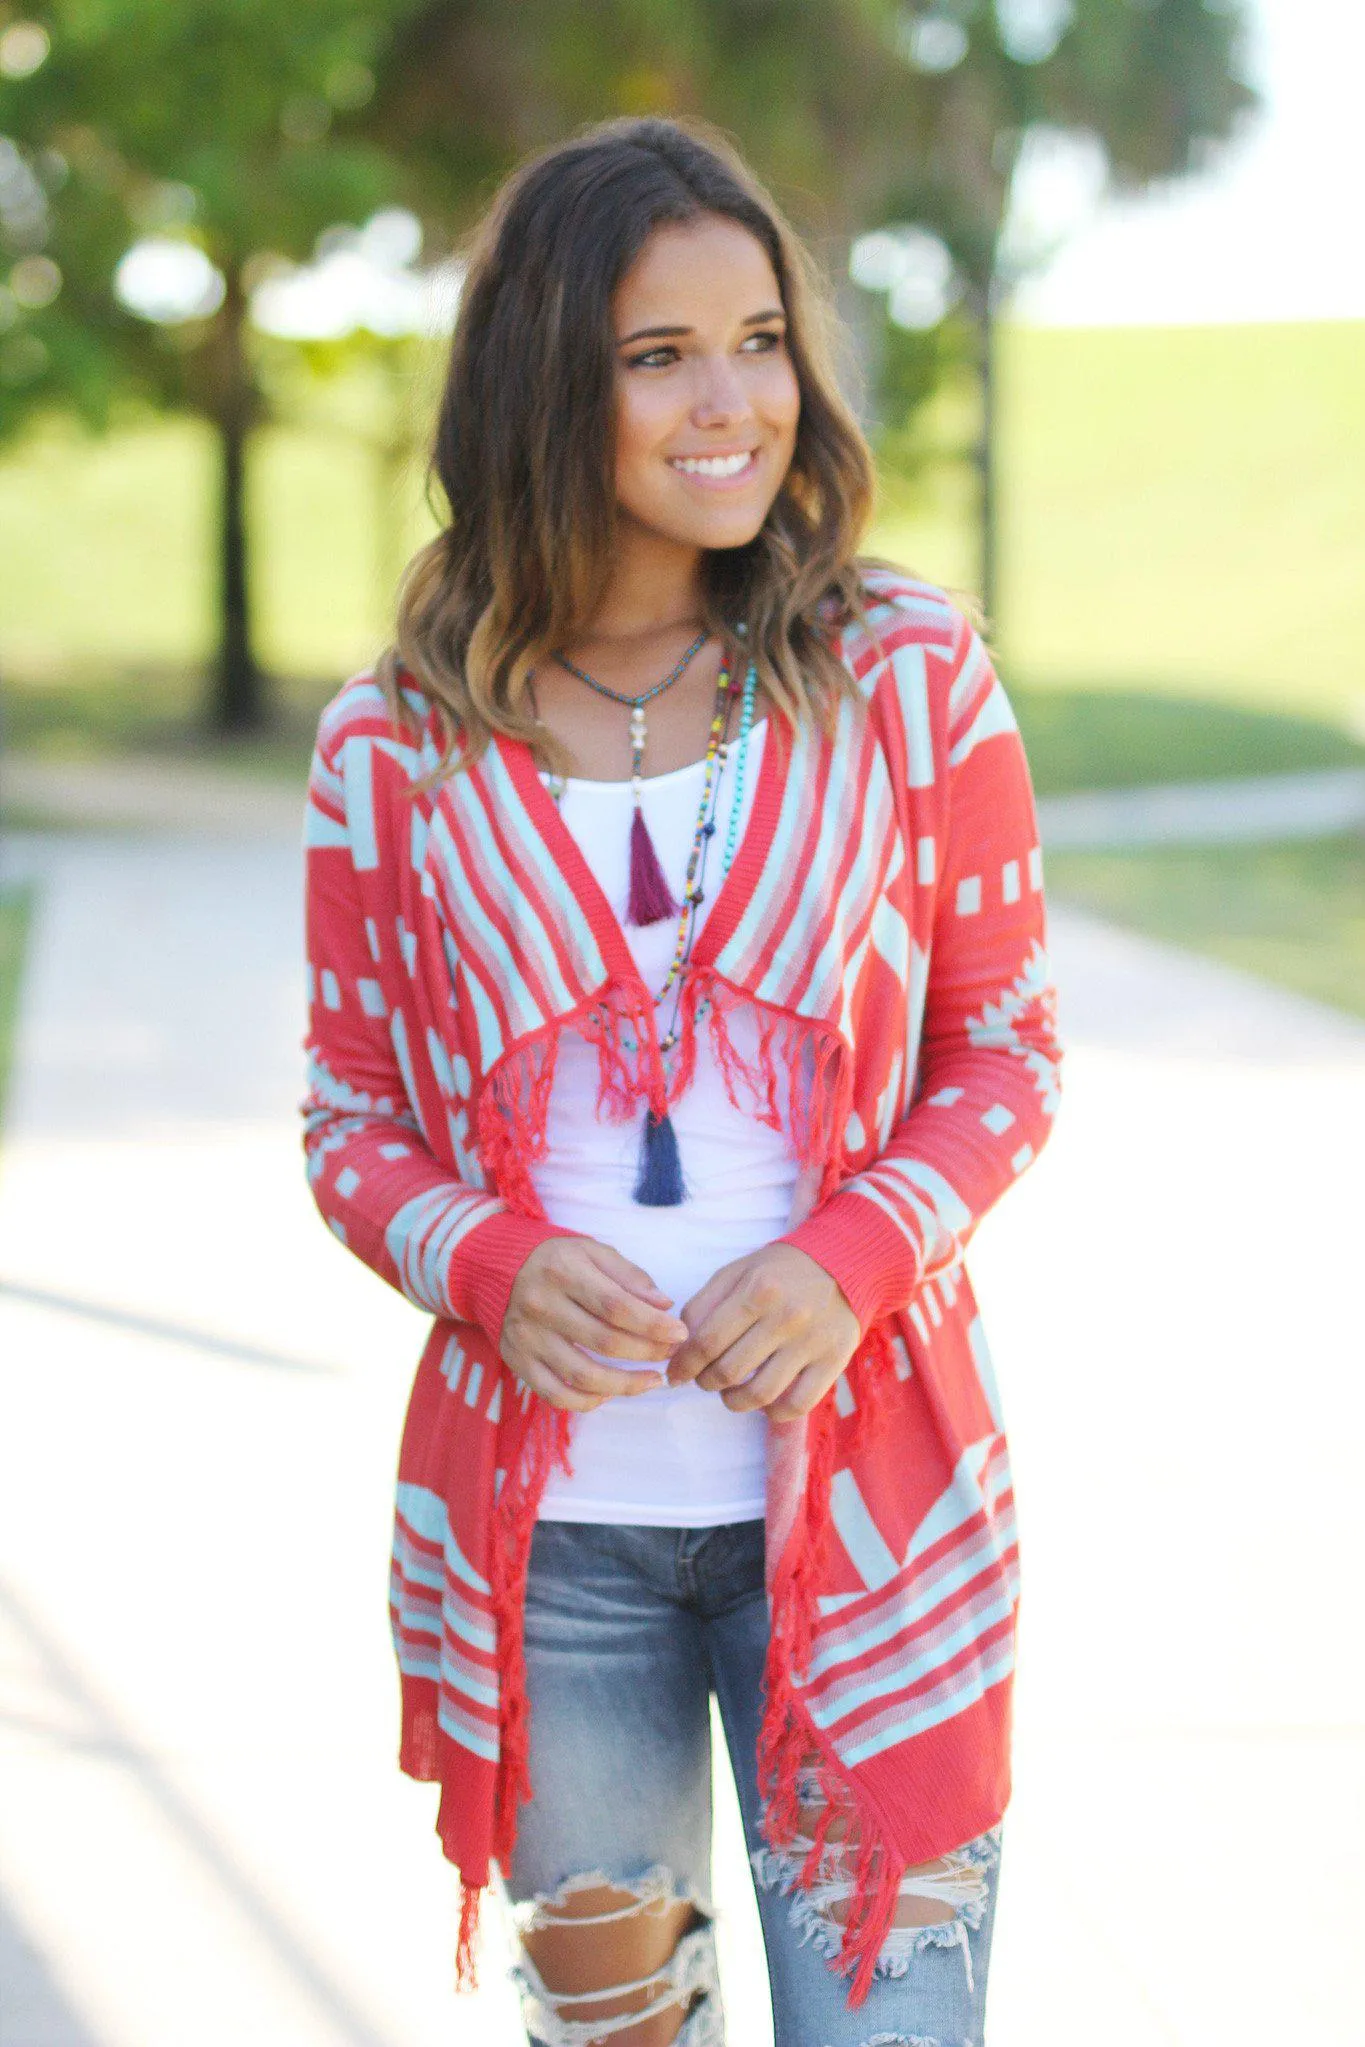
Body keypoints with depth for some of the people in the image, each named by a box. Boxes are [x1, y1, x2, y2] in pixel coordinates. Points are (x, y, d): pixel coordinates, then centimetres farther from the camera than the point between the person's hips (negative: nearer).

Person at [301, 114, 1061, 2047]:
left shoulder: (908, 679, -2)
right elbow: (353, 1111, 5)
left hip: (858, 1491, -1)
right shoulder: (398, 749, -1)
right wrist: (493, 1267, -16)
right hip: (541, 1522, 1)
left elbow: (1006, 1048, 3)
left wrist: (849, 1258, -15)